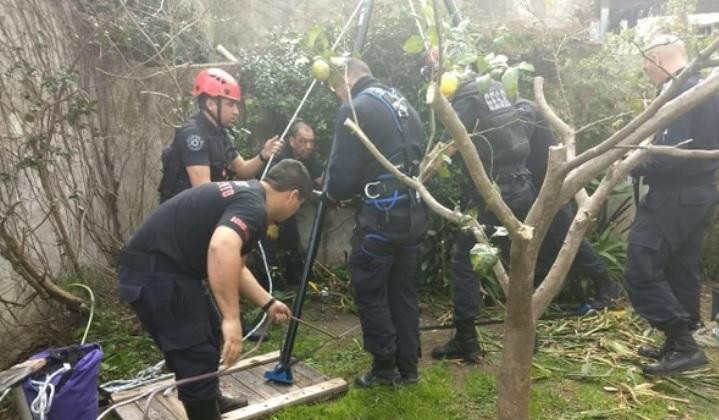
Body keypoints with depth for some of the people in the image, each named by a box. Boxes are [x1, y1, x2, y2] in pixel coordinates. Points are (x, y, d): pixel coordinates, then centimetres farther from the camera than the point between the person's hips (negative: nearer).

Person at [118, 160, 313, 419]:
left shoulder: (245, 194, 15)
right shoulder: (253, 207, -18)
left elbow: (232, 264, 24)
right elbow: (222, 248, -39)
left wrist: (268, 303, 26)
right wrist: (232, 318, -35)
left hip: (165, 266, 11)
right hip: (154, 271, -11)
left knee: (208, 334, 26)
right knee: (197, 356, -4)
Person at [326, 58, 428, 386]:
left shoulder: (355, 108, -8)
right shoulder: (402, 103, 18)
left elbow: (343, 171, -12)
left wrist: (333, 194, 8)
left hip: (382, 212, -8)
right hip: (414, 210, 8)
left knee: (369, 290, 8)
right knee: (404, 291, 16)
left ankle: (385, 367, 17)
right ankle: (407, 367, 24)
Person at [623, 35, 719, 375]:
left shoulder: (677, 93, -18)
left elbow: (673, 151, -27)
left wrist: (635, 166, -13)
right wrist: (644, 155, 11)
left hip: (675, 196, -10)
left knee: (640, 271, -5)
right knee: (682, 271, 16)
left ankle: (683, 345, -1)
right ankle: (680, 343, 26)